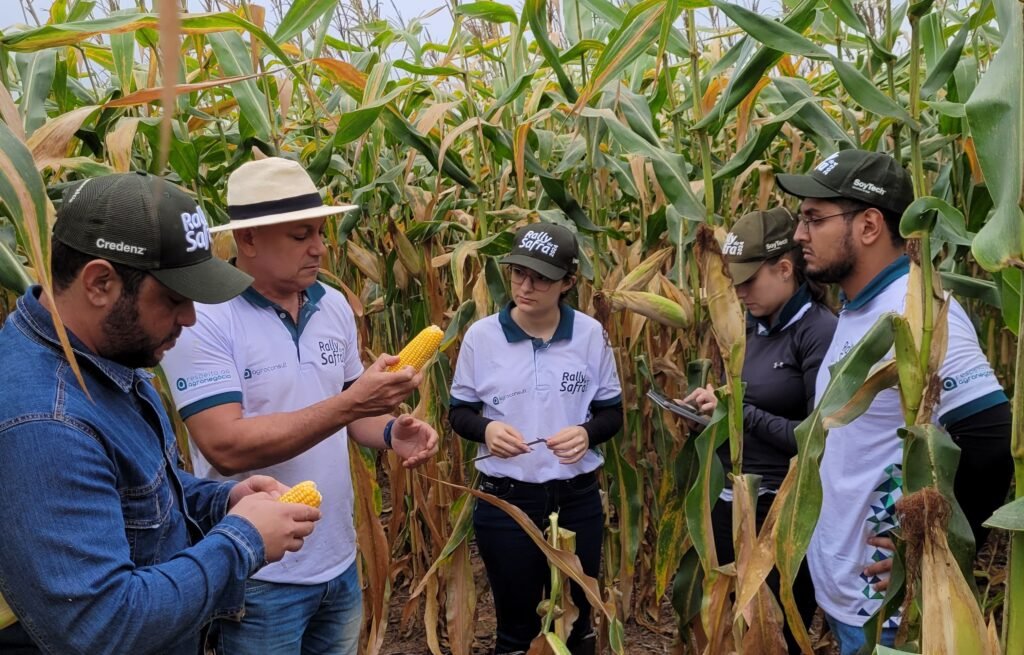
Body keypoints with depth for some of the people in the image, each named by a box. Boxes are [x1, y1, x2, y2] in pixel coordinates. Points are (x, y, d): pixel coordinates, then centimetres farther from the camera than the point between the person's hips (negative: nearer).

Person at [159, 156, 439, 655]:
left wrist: (391, 431, -8)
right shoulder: (202, 318, -17)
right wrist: (350, 403, -29)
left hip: (339, 560, 6)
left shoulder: (333, 306, 3)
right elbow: (226, 446, -25)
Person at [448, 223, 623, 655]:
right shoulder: (481, 335, -8)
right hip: (504, 500, -1)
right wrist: (486, 429, -20)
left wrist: (587, 432, -18)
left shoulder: (590, 334, -5)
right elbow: (458, 413, 2)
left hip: (578, 498, 1)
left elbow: (612, 412, 3)